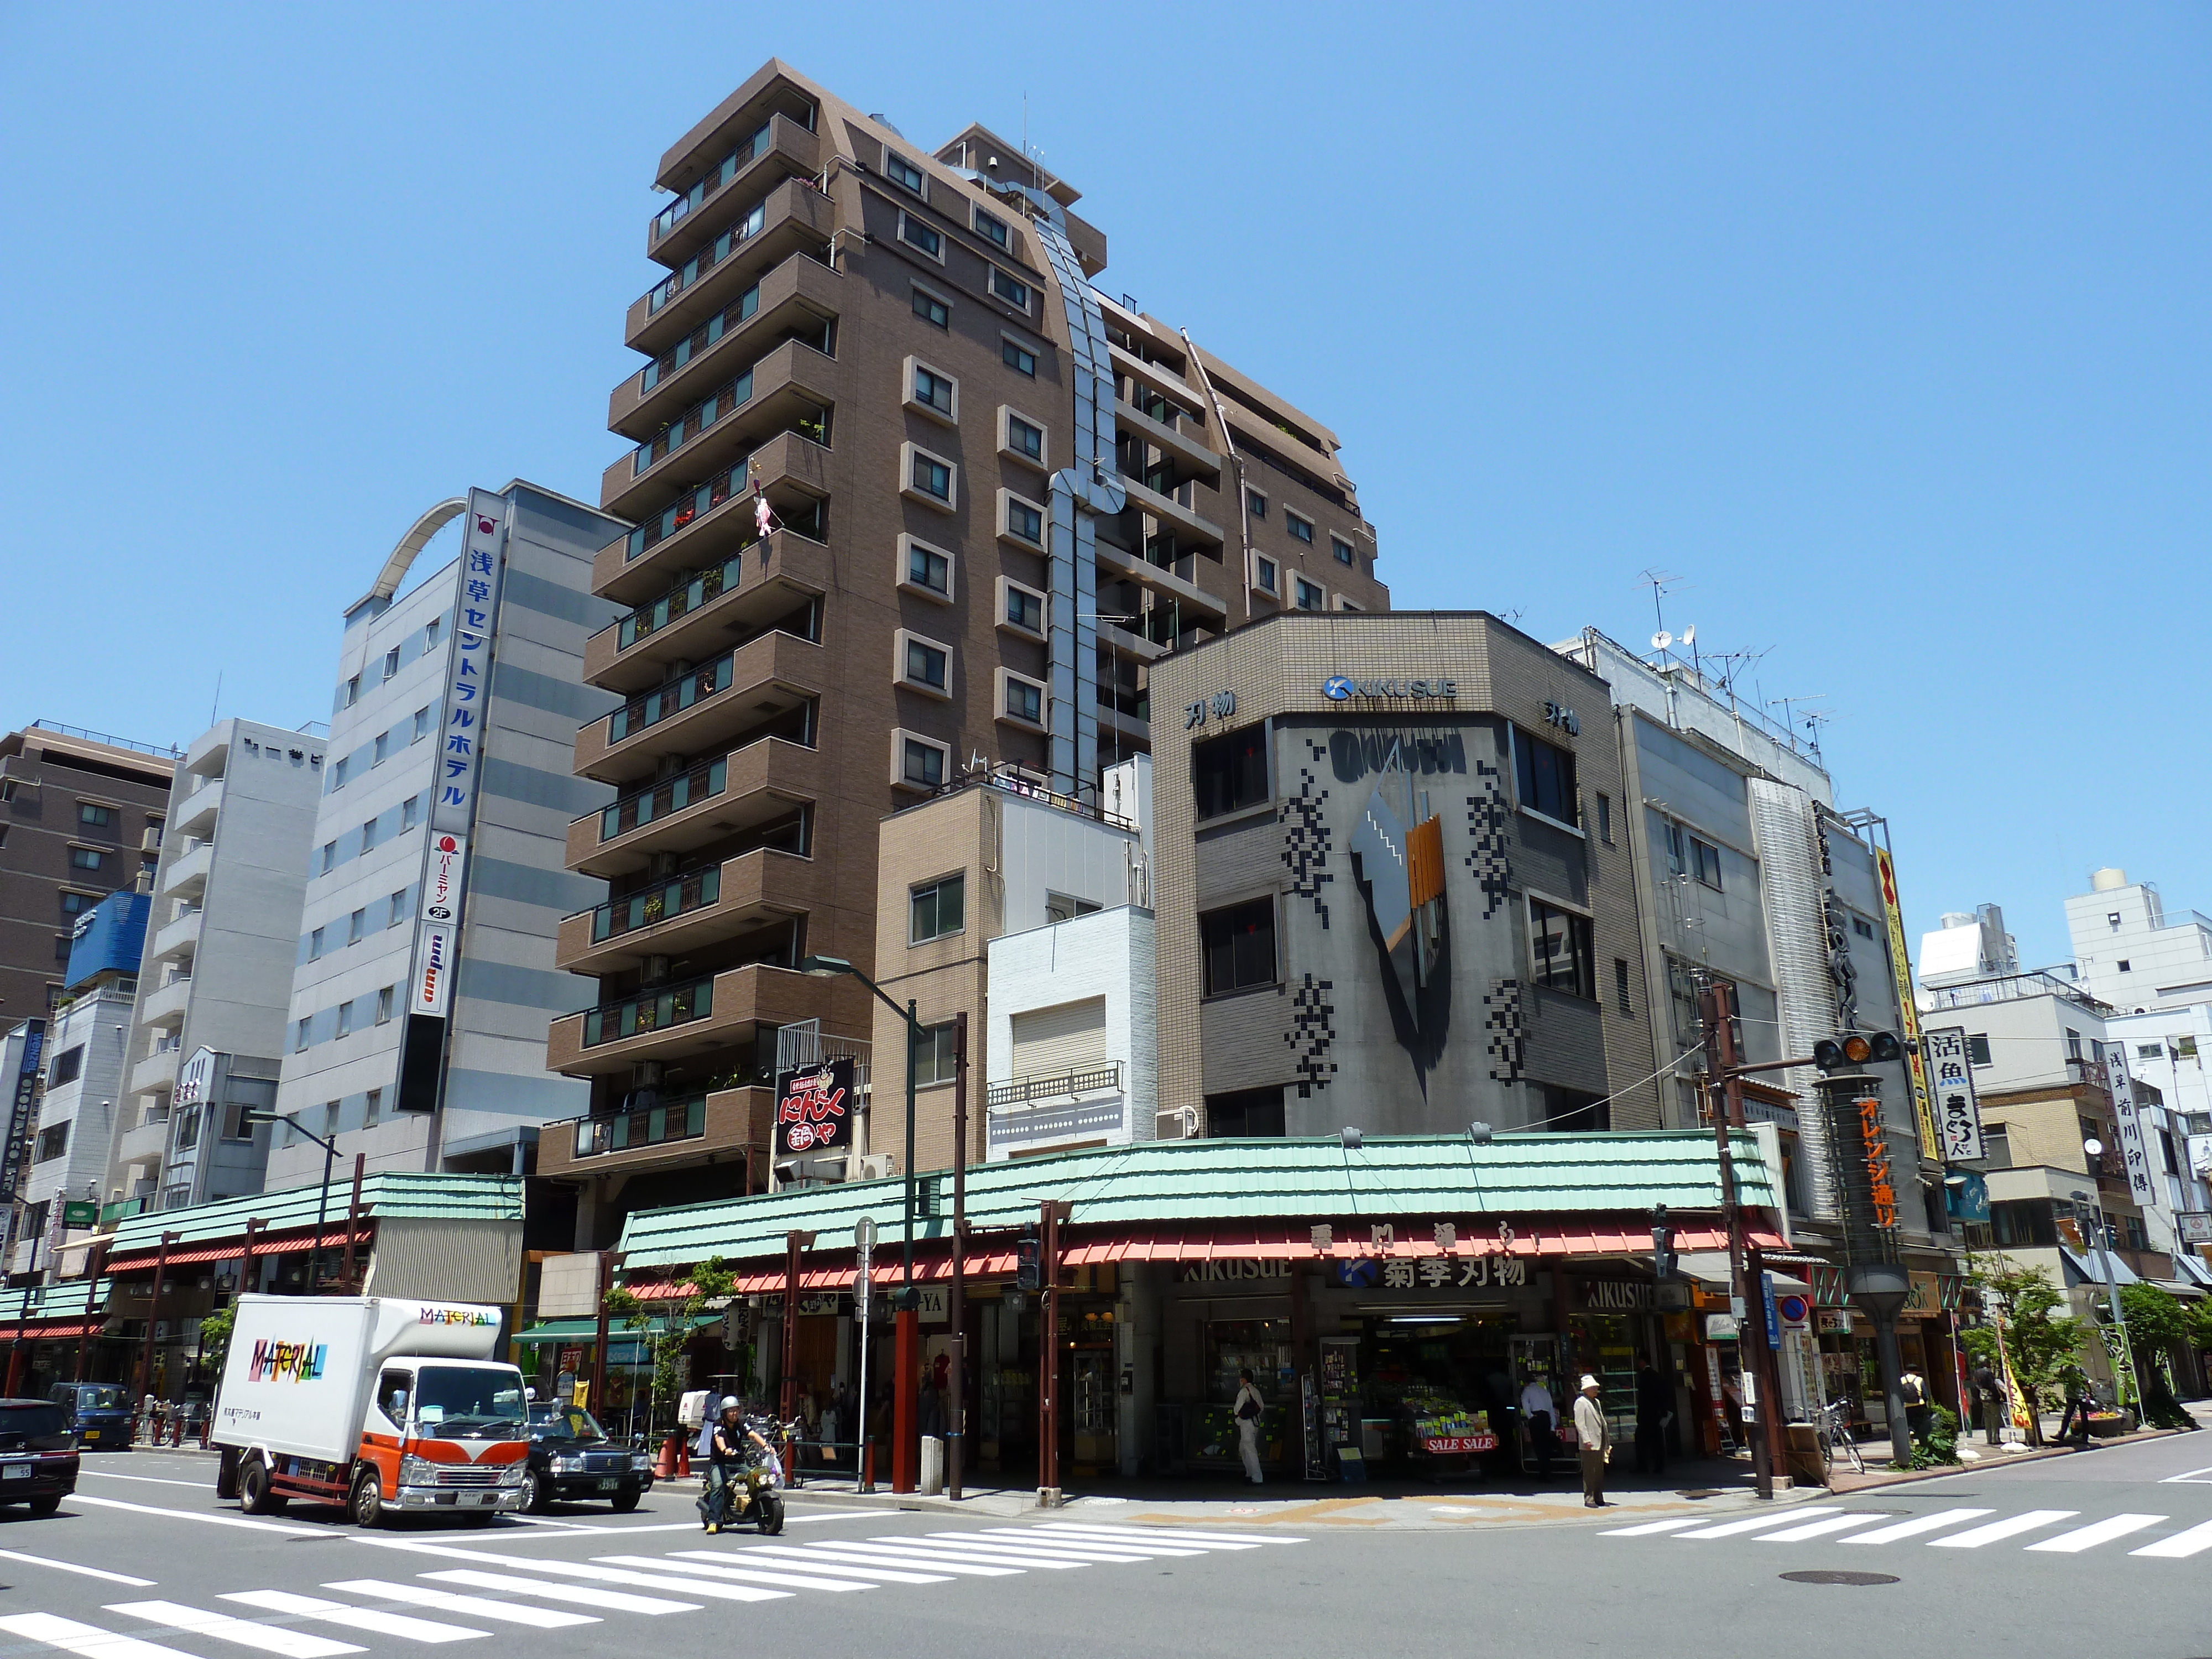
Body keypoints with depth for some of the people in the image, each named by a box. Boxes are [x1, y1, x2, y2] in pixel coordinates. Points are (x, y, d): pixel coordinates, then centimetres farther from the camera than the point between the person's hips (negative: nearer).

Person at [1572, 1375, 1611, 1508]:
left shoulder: (1596, 1402, 19)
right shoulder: (1581, 1403, -7)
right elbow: (1580, 1423, -14)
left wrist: (1607, 1442, 20)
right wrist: (1586, 1440, -22)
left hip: (1600, 1444, 8)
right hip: (1589, 1445, -8)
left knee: (1600, 1472, 11)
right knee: (1589, 1473, -6)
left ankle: (1599, 1498, 18)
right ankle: (1589, 1500, -2)